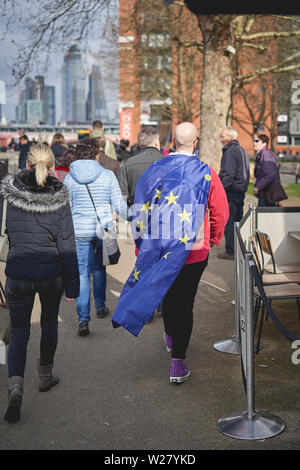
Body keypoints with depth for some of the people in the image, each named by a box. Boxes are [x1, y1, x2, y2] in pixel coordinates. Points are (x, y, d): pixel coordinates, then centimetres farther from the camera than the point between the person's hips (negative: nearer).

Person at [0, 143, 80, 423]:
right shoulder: (59, 199, -9)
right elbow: (67, 246, -8)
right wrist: (72, 286, -3)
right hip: (52, 273, 0)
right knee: (49, 323, 23)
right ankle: (45, 376, 36)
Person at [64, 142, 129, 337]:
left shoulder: (70, 178, 0)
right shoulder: (107, 175, -2)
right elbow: (119, 205, -1)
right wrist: (130, 216, 18)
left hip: (80, 231, -1)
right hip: (103, 229, 1)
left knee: (82, 273, -1)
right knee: (99, 269, 19)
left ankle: (83, 319, -10)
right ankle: (101, 308, 33)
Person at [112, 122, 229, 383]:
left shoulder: (154, 171, -6)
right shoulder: (206, 174, -11)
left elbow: (140, 212, 1)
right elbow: (221, 212, -4)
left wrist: (142, 245, 13)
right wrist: (213, 239, 14)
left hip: (160, 249, 3)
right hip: (194, 252, -2)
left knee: (166, 294, 24)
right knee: (184, 303, 6)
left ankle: (170, 337, 48)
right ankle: (178, 362, 5)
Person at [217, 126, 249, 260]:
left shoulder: (230, 150, -13)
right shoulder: (241, 150, 17)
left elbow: (228, 173, -20)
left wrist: (222, 188, -17)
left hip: (232, 190, -10)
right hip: (241, 190, 10)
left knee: (228, 222, -5)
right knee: (238, 220, 15)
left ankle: (230, 251, -4)